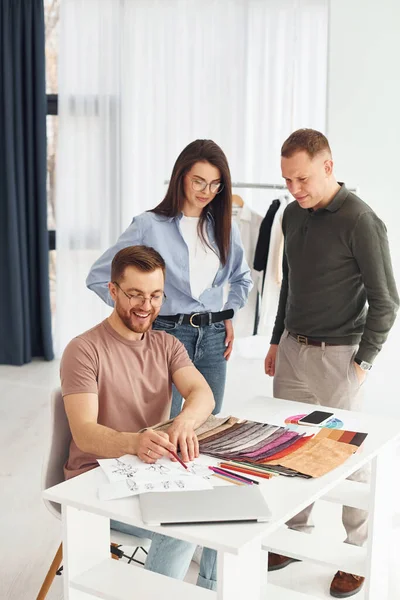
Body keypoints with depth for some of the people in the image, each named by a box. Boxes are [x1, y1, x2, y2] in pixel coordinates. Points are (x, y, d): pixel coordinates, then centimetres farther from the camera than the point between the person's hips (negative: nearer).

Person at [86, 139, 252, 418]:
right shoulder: (149, 226, -7)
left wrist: (229, 314, 11)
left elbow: (242, 278, 25)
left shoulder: (225, 227, 8)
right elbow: (98, 277, -4)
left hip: (214, 337, 5)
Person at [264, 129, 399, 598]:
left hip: (336, 355, -6)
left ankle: (358, 552, 19)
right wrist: (277, 342, 19)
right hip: (292, 349, 7)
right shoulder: (293, 215, 7)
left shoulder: (360, 221, -15)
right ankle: (296, 534, 29)